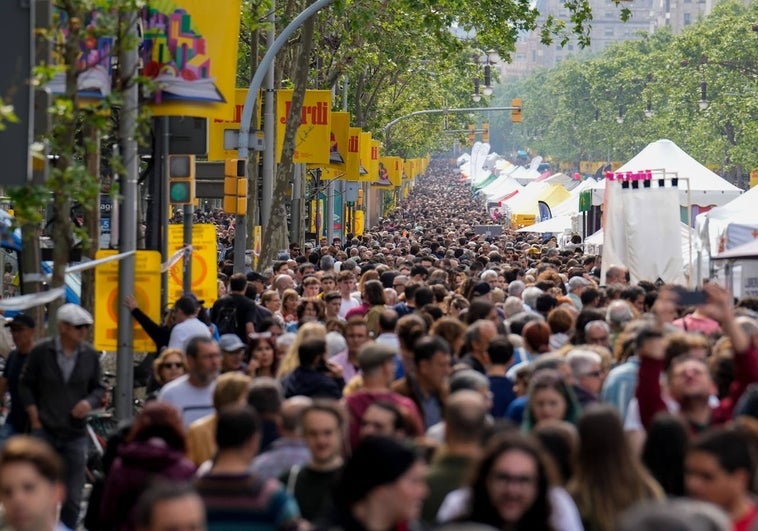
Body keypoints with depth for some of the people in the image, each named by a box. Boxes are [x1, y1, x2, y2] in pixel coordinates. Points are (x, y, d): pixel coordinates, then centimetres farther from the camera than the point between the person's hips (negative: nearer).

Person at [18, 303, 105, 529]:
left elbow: (99, 388, 12)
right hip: (44, 432, -2)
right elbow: (26, 386, 4)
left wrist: (90, 402, -11)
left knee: (73, 498, 3)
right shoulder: (41, 352, -3)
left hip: (75, 434, 2)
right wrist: (35, 421, -2)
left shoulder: (90, 355, 2)